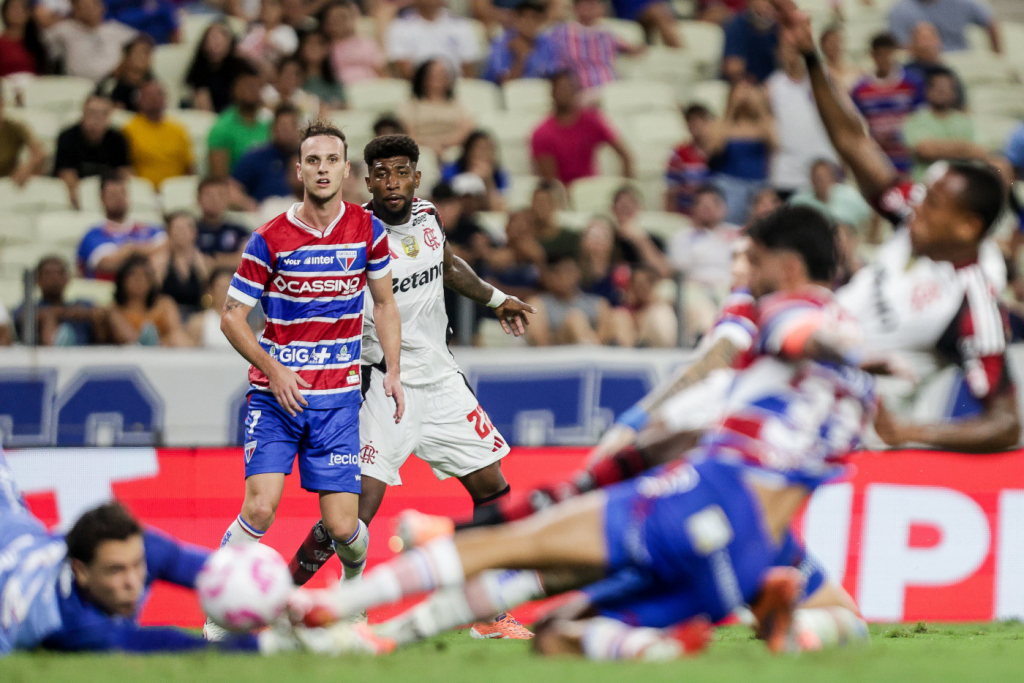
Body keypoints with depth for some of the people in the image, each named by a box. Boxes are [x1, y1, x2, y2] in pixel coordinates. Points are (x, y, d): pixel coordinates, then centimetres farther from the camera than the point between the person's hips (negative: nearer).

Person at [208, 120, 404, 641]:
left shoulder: (367, 230, 3)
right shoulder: (270, 240, -6)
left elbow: (384, 304, 16)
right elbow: (232, 317, -1)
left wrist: (393, 371, 4)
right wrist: (274, 370, -14)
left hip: (338, 397, 2)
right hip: (275, 396, -2)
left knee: (342, 526, -3)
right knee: (260, 508, -19)